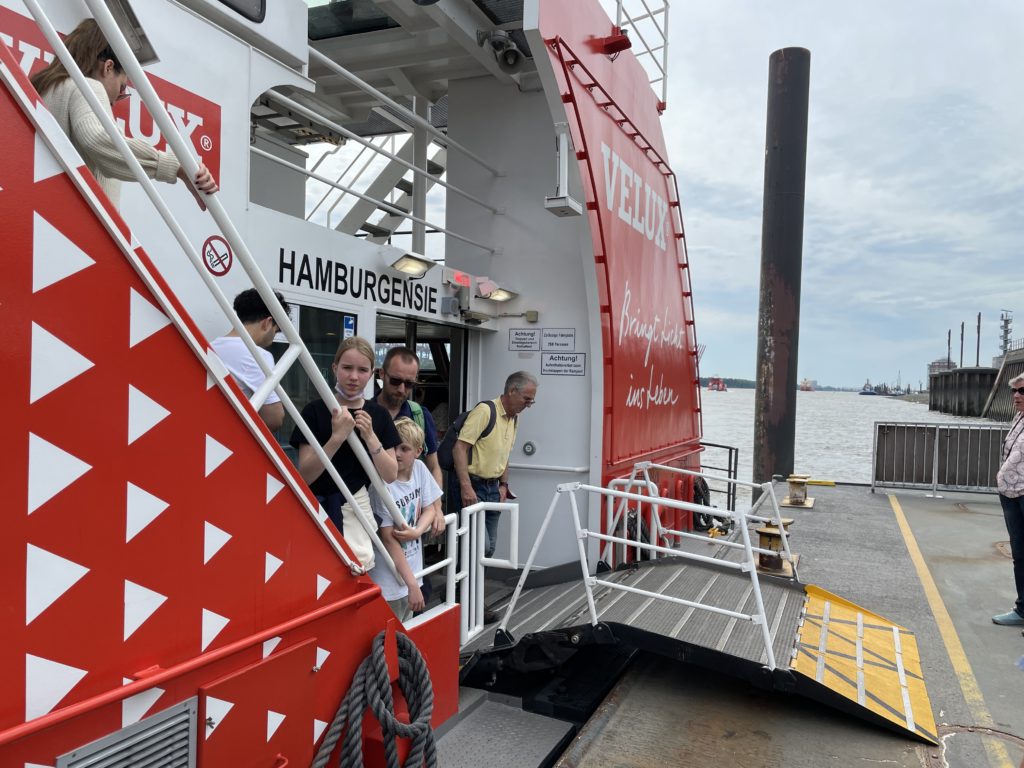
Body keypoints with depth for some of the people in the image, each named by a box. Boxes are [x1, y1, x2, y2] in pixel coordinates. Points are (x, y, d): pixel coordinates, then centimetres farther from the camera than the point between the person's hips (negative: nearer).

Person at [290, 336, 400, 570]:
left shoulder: (379, 415, 5)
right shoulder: (315, 411, -5)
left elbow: (390, 475, 2)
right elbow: (305, 475, -10)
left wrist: (370, 437, -12)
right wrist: (337, 437, -21)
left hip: (356, 509, 3)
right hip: (318, 511, -2)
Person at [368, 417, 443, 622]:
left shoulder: (420, 469, -4)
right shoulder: (383, 485, -21)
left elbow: (430, 508, 8)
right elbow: (388, 538, -19)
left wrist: (417, 531, -15)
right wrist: (412, 584, -18)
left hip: (412, 570, 6)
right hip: (389, 580, -6)